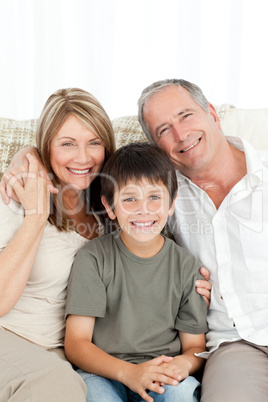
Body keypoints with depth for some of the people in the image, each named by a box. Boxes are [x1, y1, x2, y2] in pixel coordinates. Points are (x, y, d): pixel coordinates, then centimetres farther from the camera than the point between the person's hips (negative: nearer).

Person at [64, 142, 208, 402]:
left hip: (163, 376, 1)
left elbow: (195, 345, 8)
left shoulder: (186, 266, 3)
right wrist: (128, 371, -24)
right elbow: (76, 343, -7)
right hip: (103, 372, -1)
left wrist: (183, 363, -17)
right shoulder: (93, 258, -3)